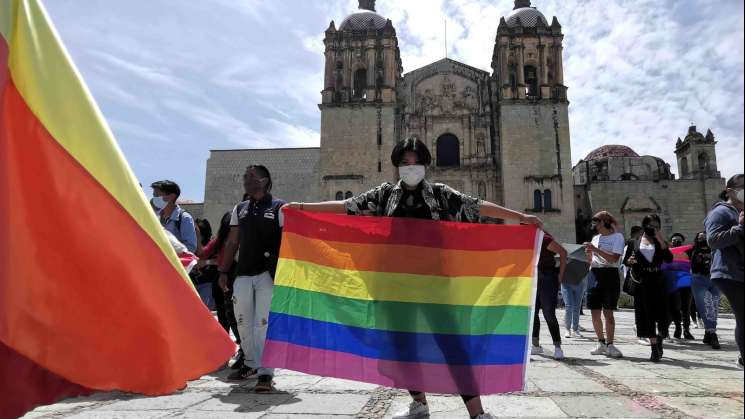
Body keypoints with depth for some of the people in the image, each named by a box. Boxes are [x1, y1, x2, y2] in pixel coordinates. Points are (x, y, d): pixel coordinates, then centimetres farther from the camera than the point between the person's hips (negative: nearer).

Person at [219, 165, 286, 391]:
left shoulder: (279, 207, 0)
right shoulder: (239, 209, 16)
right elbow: (232, 242, 17)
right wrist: (224, 271, 10)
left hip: (268, 274, -6)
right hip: (243, 274, 6)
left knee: (263, 323, -9)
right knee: (243, 321, 11)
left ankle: (265, 373, -4)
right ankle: (251, 363, 28)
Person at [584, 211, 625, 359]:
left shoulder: (617, 237, -1)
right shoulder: (596, 238, 17)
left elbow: (614, 259, -14)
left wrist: (595, 249, -16)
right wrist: (588, 252, -1)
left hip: (610, 275, -6)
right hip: (595, 275, 6)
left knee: (608, 312, -7)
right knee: (595, 313, 5)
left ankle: (610, 345, 1)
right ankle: (601, 343, 18)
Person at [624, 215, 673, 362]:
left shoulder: (661, 242, 11)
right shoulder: (635, 242, 9)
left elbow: (669, 259, -6)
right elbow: (625, 260, 10)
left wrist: (661, 240, -10)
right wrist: (630, 261, -14)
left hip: (657, 281, 1)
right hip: (641, 282, 0)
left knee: (661, 313, -3)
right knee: (646, 315, -1)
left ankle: (659, 339, 25)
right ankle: (655, 348, 8)